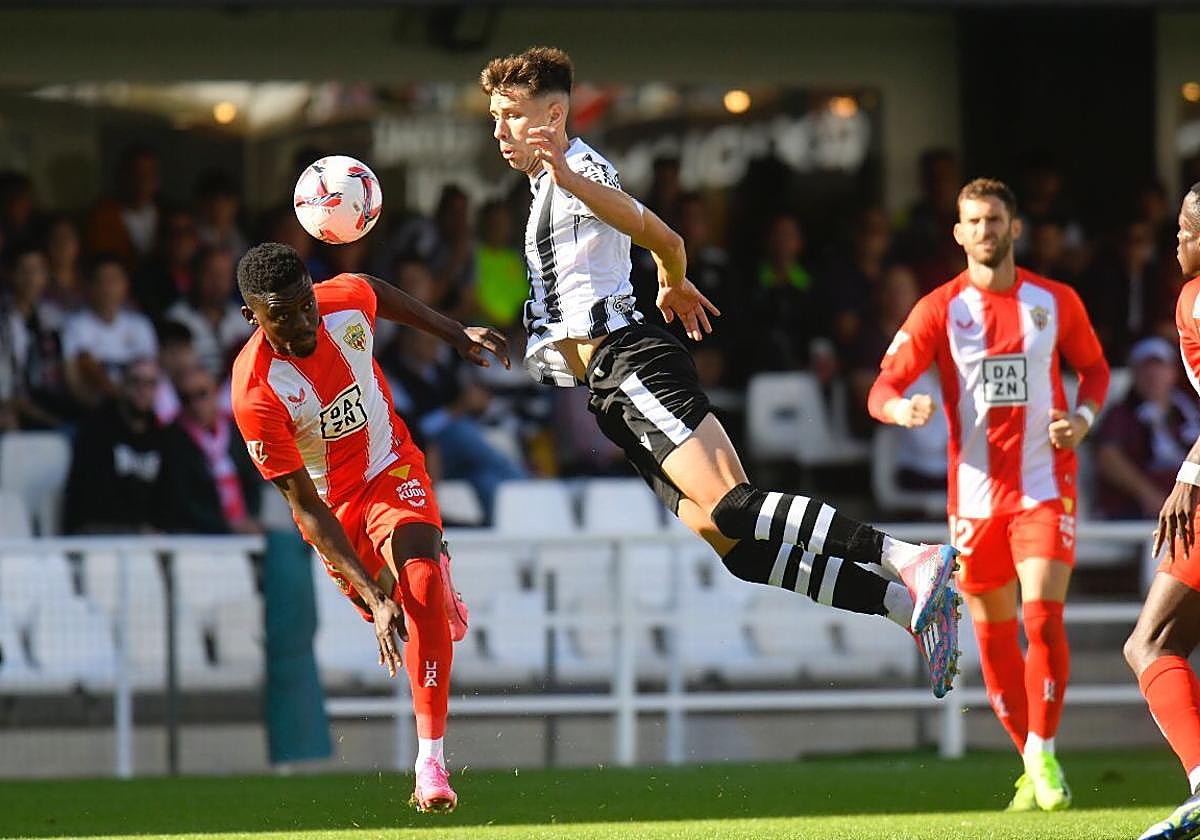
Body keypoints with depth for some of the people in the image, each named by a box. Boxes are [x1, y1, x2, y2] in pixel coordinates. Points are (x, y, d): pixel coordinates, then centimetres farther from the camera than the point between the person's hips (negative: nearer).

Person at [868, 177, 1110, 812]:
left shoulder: (1056, 302, 3)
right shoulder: (939, 309, -1)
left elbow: (1094, 367, 18)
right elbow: (882, 388, -5)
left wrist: (1083, 416, -3)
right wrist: (901, 408, -28)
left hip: (1045, 486, -1)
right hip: (974, 492, 1)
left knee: (1043, 616, -16)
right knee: (993, 635, 5)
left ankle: (1044, 753, -3)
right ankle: (1031, 765, 19)